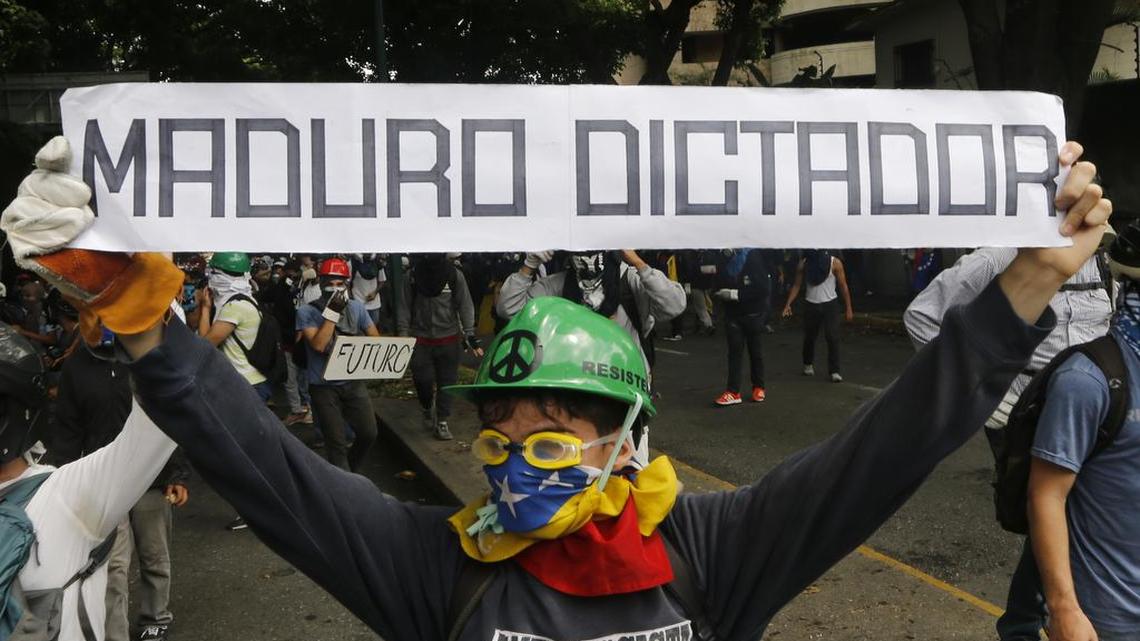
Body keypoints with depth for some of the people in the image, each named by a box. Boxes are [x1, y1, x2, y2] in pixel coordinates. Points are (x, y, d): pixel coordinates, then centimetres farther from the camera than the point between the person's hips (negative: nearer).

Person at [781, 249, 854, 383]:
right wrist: (788, 304, -6)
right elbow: (796, 285, 3)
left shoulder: (835, 262, -8)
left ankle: (834, 371, -3)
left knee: (833, 337, -10)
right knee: (809, 337, 13)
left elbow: (843, 285, -5)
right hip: (811, 305, 2)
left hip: (830, 304, -2)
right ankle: (808, 364, 36)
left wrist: (848, 308, -6)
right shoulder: (803, 263, -1)